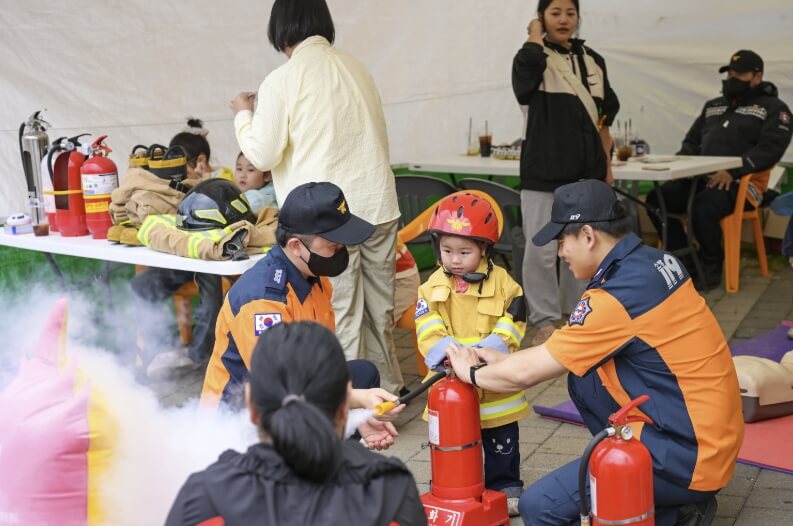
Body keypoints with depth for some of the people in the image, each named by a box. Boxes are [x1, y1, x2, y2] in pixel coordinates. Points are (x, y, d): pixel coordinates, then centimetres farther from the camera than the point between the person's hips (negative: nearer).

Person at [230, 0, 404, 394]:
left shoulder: (281, 81, -8)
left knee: (338, 317, 1)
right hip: (378, 204, 6)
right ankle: (386, 387, 30)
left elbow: (263, 155, -4)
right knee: (379, 308, 16)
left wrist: (243, 116, 11)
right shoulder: (355, 68, 8)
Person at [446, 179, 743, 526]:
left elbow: (525, 374, -14)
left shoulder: (617, 298, -23)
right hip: (713, 430, 9)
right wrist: (504, 359, 15)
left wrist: (473, 373, 5)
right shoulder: (653, 260, 4)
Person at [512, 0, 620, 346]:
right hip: (543, 171, -4)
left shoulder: (593, 61, 11)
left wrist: (607, 167, 11)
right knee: (541, 251, -4)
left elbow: (603, 120, 15)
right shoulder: (533, 58, -2)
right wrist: (536, 35, -9)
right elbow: (529, 63, -30)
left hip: (586, 172, 4)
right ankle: (545, 322, 9)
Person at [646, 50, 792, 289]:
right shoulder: (713, 106, 25)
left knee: (701, 208, -35)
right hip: (701, 179, 7)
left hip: (741, 183, -7)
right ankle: (684, 259, -2)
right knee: (656, 199, -14)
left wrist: (733, 171, -24)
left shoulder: (773, 108, 4)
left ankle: (711, 266, -9)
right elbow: (692, 141, 28)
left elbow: (770, 148, -11)